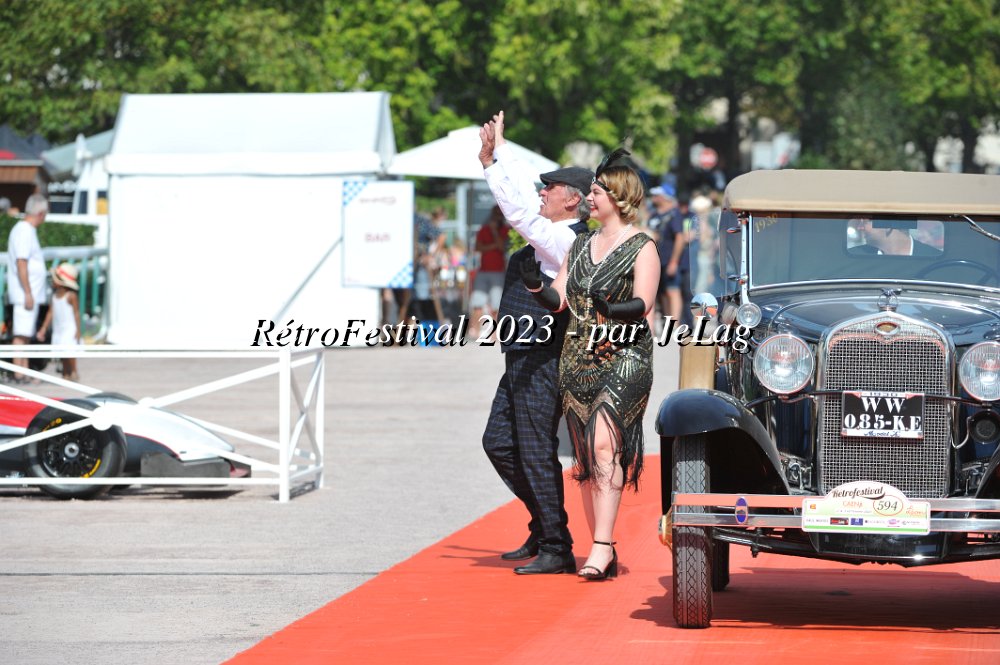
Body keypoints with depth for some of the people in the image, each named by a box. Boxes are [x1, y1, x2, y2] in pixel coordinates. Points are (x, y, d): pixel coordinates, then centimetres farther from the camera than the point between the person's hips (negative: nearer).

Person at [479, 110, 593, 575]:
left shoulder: (563, 240, -16)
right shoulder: (553, 235, 12)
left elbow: (518, 207, -22)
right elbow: (522, 199, 23)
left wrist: (496, 152, -15)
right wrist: (493, 156, 20)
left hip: (541, 362, -10)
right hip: (522, 361, 10)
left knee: (536, 452, -7)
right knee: (498, 442, 15)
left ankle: (556, 550, -2)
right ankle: (543, 528, 24)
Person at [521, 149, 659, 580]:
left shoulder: (642, 248, -2)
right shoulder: (581, 245, 17)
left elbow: (643, 303, -13)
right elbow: (559, 300, 12)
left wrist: (612, 310, -31)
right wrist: (536, 287, -8)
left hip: (624, 360, -7)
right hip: (579, 361, 7)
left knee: (604, 442, -22)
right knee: (586, 457, 5)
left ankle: (602, 546, -27)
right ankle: (603, 555, 11)